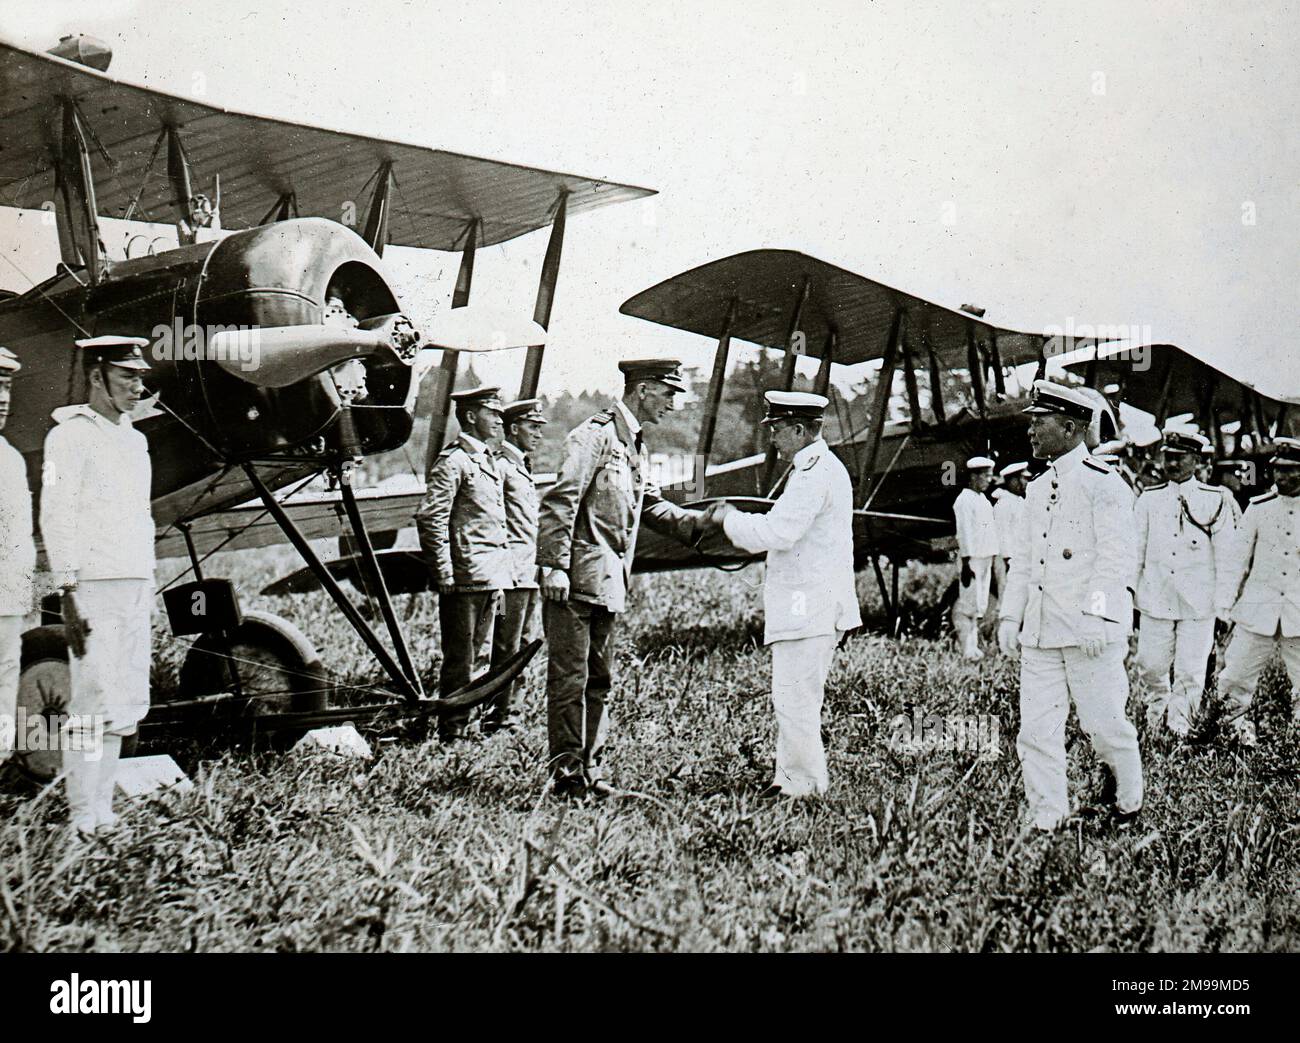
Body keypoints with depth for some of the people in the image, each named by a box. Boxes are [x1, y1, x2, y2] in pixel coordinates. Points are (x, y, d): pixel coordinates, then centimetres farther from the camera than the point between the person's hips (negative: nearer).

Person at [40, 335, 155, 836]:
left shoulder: (133, 440, 20)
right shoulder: (71, 435, -4)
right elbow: (56, 519, -10)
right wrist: (69, 593, -17)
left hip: (135, 588, 8)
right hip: (95, 587, -8)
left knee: (128, 706, 9)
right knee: (95, 706, -8)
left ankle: (102, 812, 17)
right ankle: (84, 823, -3)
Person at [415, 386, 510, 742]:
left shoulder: (488, 460, 18)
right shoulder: (453, 461, -10)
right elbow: (430, 519, -17)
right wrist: (444, 575, -18)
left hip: (491, 578, 9)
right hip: (466, 579, -9)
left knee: (480, 658, 14)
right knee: (460, 660, -2)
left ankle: (471, 724, 23)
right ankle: (452, 732, 4)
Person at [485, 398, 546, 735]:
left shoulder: (524, 468, 20)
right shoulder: (501, 465, -10)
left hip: (528, 575, 10)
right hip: (511, 574, -10)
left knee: (520, 648, 12)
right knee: (506, 650, -7)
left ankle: (508, 713, 18)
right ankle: (497, 719, -3)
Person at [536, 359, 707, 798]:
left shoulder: (637, 448, 18)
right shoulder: (594, 436, -12)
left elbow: (650, 507, 21)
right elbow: (560, 501, -17)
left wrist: (699, 522, 7)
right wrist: (555, 565, -22)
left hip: (609, 584, 10)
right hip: (577, 579, -10)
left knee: (599, 679, 13)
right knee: (570, 679, -4)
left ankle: (590, 770, 20)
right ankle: (567, 774, 2)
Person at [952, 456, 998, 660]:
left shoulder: (983, 500, 16)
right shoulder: (964, 500, -11)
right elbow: (964, 534, -15)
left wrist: (992, 559, 19)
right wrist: (966, 563, -19)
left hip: (986, 559, 9)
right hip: (972, 559, -9)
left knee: (979, 605, 12)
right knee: (967, 605, -8)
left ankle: (973, 647, 17)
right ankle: (966, 650, -7)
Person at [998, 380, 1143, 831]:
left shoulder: (1104, 484, -8)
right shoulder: (1037, 488, 15)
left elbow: (1117, 557, -14)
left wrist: (1095, 616, -22)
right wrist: (1010, 614, 12)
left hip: (1090, 632, -7)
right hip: (1039, 632, 7)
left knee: (1104, 725, 4)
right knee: (1035, 732, 3)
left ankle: (1127, 802, 29)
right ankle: (1045, 820, 12)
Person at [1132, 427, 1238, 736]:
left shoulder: (1215, 500, 1)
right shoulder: (1148, 499, 6)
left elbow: (1225, 556, 2)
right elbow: (1136, 549, 10)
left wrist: (1223, 604, 0)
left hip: (1198, 603, -2)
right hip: (1155, 599, 2)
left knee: (1190, 672, 0)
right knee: (1150, 666, 5)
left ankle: (1180, 724, 16)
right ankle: (1156, 713, 30)